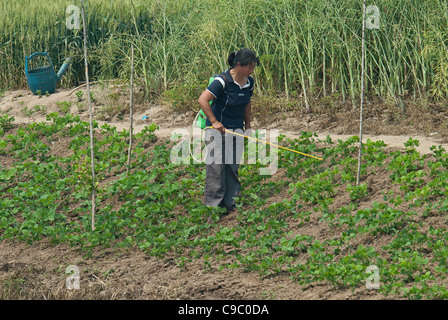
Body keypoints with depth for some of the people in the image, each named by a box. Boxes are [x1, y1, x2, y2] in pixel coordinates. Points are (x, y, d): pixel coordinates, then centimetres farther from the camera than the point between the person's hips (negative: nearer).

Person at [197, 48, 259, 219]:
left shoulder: (249, 82, 4)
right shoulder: (223, 81, -18)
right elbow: (202, 100, -19)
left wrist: (248, 125, 17)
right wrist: (214, 121, -18)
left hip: (236, 129, 6)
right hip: (218, 129, -6)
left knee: (233, 168, 7)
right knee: (216, 167, -5)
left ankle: (229, 204, 14)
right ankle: (212, 205, 0)